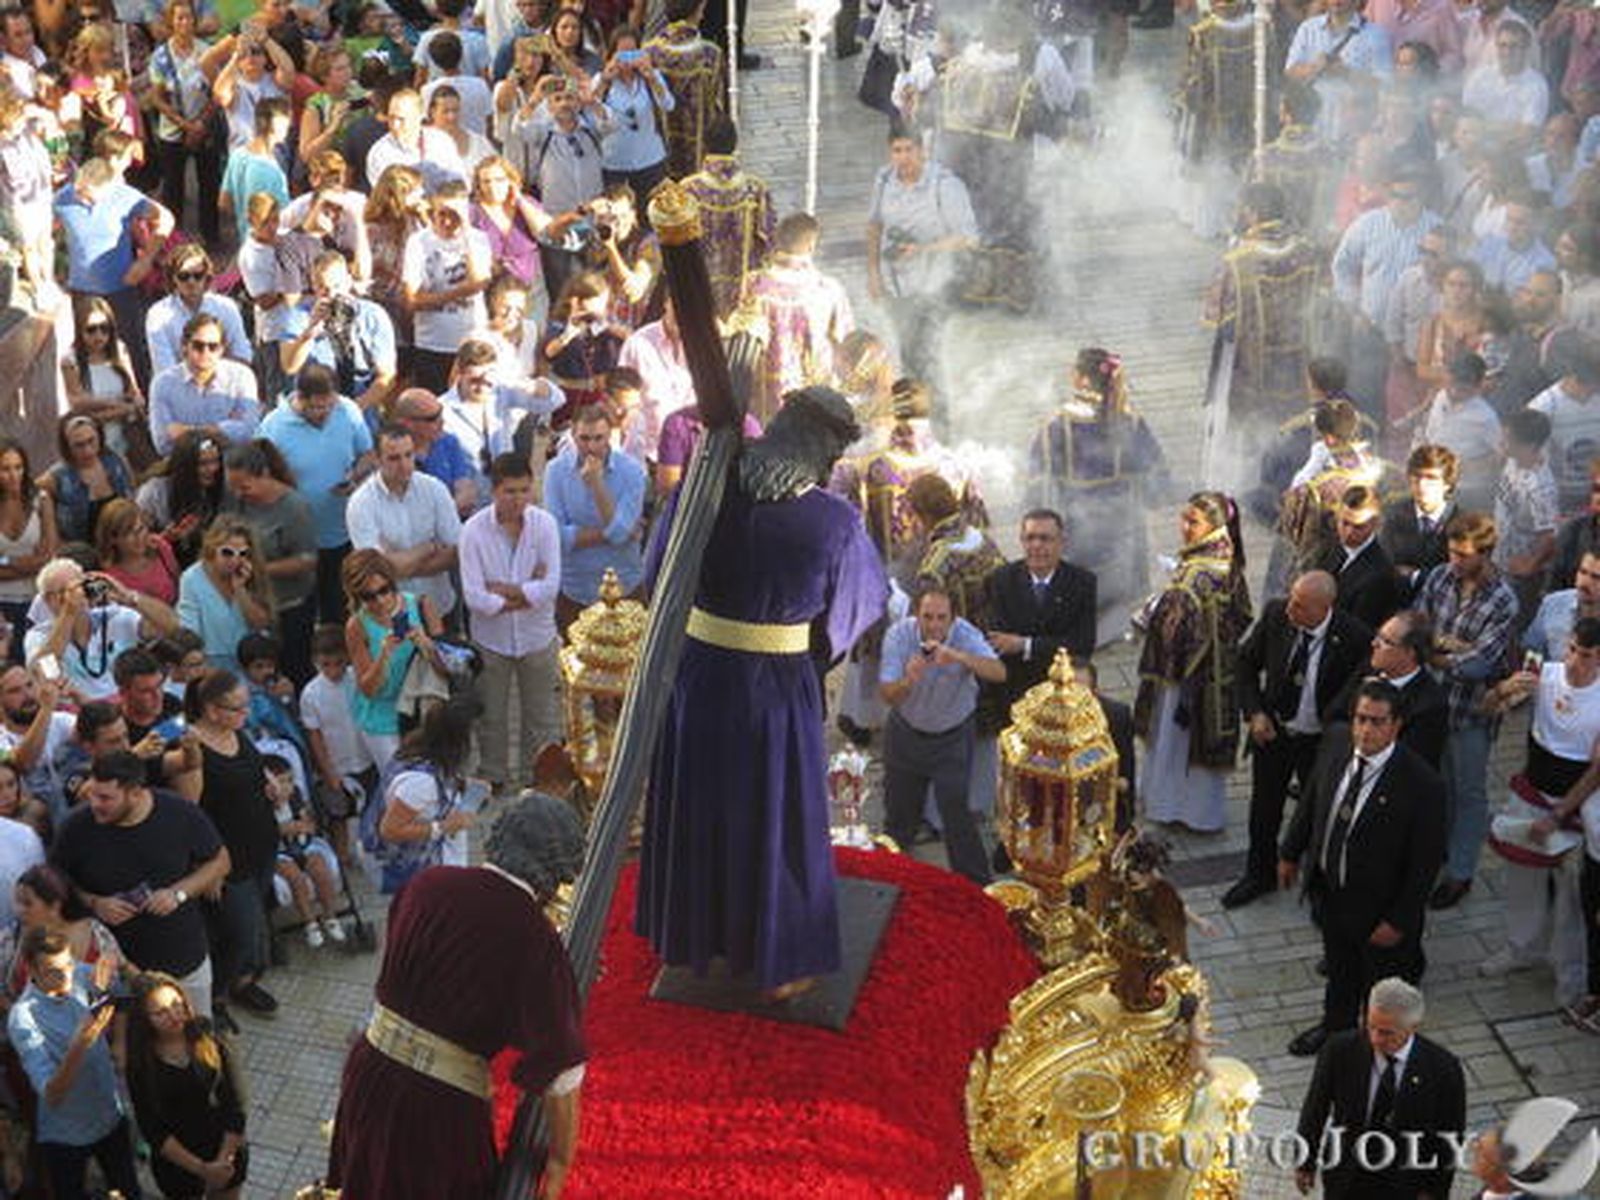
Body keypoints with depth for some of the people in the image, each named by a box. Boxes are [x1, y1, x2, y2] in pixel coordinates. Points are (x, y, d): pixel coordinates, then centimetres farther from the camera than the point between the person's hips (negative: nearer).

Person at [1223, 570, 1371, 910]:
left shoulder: (1354, 638, -28)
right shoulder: (1275, 614, -18)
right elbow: (1246, 662, -1)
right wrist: (1254, 712, -9)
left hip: (1320, 740, -3)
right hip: (1272, 730, 3)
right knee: (1264, 806, 21)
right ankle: (1259, 874, 44)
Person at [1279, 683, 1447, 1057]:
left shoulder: (1422, 785, -31)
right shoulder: (1335, 742, -14)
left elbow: (1425, 861, -21)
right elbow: (1312, 798, 5)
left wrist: (1399, 921, -16)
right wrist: (1291, 852, 14)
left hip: (1378, 905, -5)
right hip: (1327, 887, 6)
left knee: (1382, 981, 18)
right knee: (1339, 967, 31)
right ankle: (1336, 1025, 57)